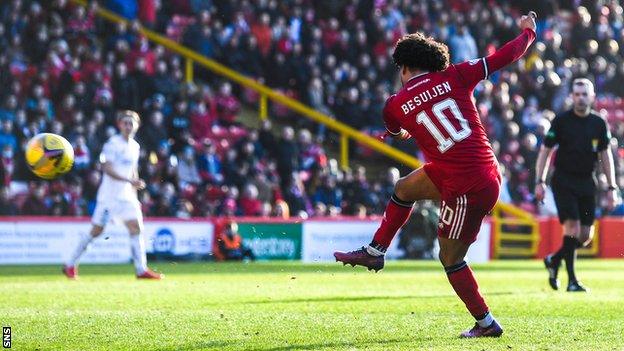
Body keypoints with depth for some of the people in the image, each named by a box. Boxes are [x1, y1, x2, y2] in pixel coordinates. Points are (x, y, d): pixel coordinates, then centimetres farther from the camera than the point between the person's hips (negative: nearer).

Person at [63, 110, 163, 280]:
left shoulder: (134, 146, 12)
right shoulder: (113, 143, -11)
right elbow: (107, 168, -20)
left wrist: (134, 196, 20)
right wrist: (130, 180, -27)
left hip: (126, 195, 7)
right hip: (109, 194, -7)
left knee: (136, 228, -4)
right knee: (96, 231, -5)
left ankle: (142, 269, -3)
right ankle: (70, 265, 7)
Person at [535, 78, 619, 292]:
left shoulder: (599, 123, 6)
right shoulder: (561, 121, -3)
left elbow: (605, 155, 11)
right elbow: (545, 151, 1)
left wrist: (612, 188, 7)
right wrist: (540, 182, -7)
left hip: (586, 182, 4)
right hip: (563, 181, -4)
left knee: (586, 236, 2)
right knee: (573, 228, -16)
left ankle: (554, 261, 27)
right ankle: (572, 281, -8)